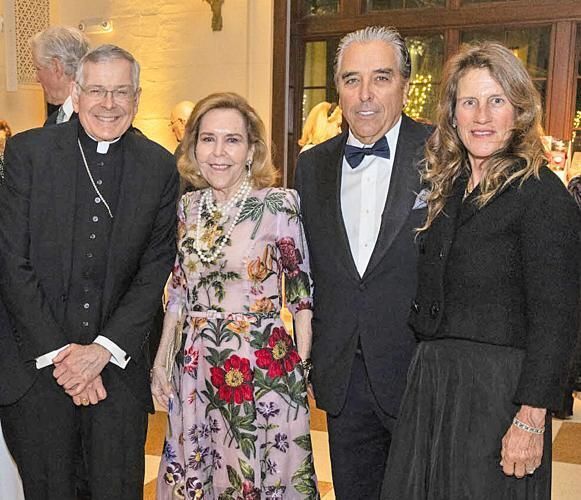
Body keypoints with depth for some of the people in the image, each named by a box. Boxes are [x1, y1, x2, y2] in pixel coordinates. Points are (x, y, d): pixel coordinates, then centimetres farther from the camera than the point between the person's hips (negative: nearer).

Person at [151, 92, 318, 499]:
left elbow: (302, 294, -7)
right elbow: (178, 292, 11)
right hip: (196, 371, 5)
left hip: (264, 370, -4)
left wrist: (303, 368, -8)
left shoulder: (279, 204, -12)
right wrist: (161, 362, 10)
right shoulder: (188, 207, 3)